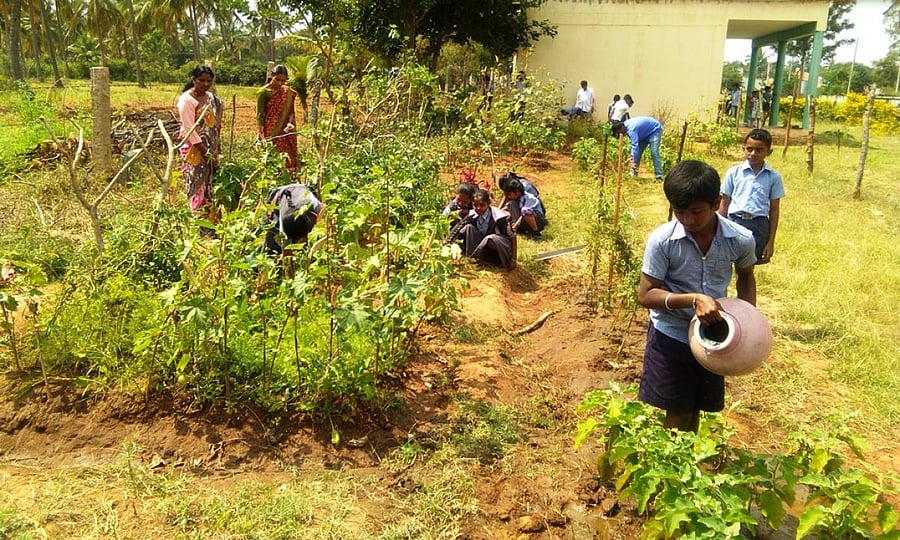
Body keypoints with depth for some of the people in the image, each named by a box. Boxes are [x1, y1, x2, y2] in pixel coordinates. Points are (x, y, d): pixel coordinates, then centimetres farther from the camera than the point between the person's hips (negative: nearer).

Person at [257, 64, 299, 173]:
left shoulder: (288, 92, 7)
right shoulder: (263, 92, -8)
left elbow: (291, 111, 10)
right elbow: (260, 115, -10)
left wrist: (290, 122, -12)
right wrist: (260, 136, -18)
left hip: (284, 132, 5)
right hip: (270, 133, -5)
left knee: (287, 159, 3)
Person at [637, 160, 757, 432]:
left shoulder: (741, 240, -12)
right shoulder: (662, 240, -20)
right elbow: (646, 294, -16)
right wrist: (693, 299, -30)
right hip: (670, 338, -3)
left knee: (694, 412, 17)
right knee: (674, 416, 4)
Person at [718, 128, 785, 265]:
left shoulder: (774, 177, 2)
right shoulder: (733, 172, 1)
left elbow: (774, 209, 5)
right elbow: (724, 202, 6)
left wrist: (771, 241, 3)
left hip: (759, 226, 0)